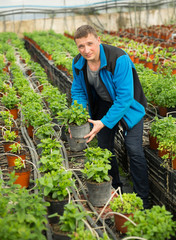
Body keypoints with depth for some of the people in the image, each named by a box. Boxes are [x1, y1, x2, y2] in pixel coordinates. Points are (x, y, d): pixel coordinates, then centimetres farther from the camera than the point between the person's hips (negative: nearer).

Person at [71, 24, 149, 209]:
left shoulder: (119, 59, -32)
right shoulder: (78, 63, -12)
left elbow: (124, 97, -30)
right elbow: (78, 91, 2)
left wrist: (104, 122, -33)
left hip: (128, 106, -5)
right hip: (103, 104, 6)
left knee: (134, 150, -10)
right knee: (104, 149, 8)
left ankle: (142, 201, 3)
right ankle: (114, 190, 29)